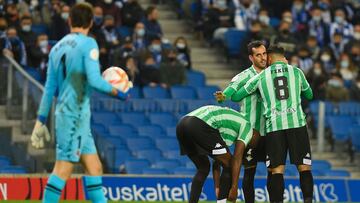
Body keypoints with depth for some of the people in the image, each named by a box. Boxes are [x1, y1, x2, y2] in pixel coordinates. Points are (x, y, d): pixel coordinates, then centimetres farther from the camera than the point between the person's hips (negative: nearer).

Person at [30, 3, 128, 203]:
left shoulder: (58, 47, 14)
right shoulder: (88, 44, -7)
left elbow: (49, 88, 16)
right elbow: (94, 80, -18)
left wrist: (41, 121, 18)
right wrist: (116, 92, -2)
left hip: (63, 113, 8)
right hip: (76, 114, -8)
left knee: (94, 167, 10)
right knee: (63, 167, -11)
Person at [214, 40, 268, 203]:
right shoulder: (244, 76, -6)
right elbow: (233, 88, -21)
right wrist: (223, 96, -43)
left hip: (269, 131, 4)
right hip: (250, 131, -4)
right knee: (250, 171, -2)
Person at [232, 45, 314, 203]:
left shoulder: (260, 77, 13)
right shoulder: (296, 72, 14)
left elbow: (235, 97, 18)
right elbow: (309, 95, 30)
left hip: (274, 126, 0)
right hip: (297, 123, 0)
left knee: (277, 170, 0)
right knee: (304, 167, 3)